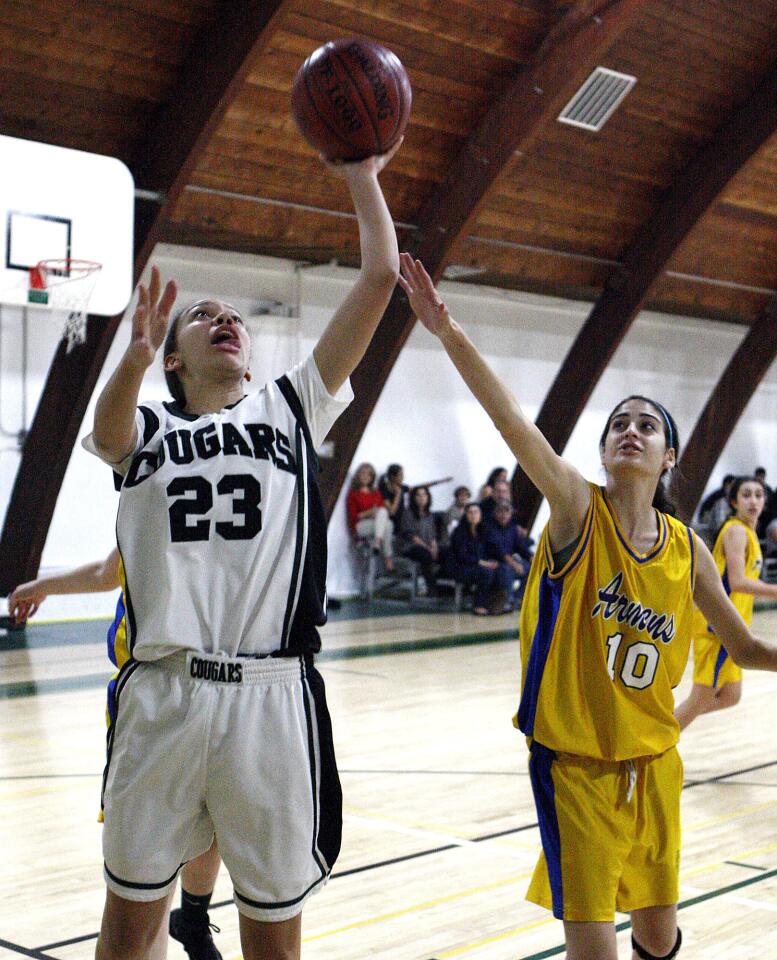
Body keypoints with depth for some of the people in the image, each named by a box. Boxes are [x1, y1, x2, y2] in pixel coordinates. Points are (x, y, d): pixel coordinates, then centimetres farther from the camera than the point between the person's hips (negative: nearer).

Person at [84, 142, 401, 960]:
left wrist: (361, 177, 8)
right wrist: (135, 354, -33)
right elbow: (108, 433, -15)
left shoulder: (291, 410, 13)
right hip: (161, 697, 0)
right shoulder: (148, 428, 11)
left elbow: (380, 277, 8)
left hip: (272, 698, 0)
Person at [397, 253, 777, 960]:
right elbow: (511, 420, -27)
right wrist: (447, 330, -39)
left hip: (653, 762, 4)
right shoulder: (578, 508, -11)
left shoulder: (687, 549, 0)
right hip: (575, 762, -4)